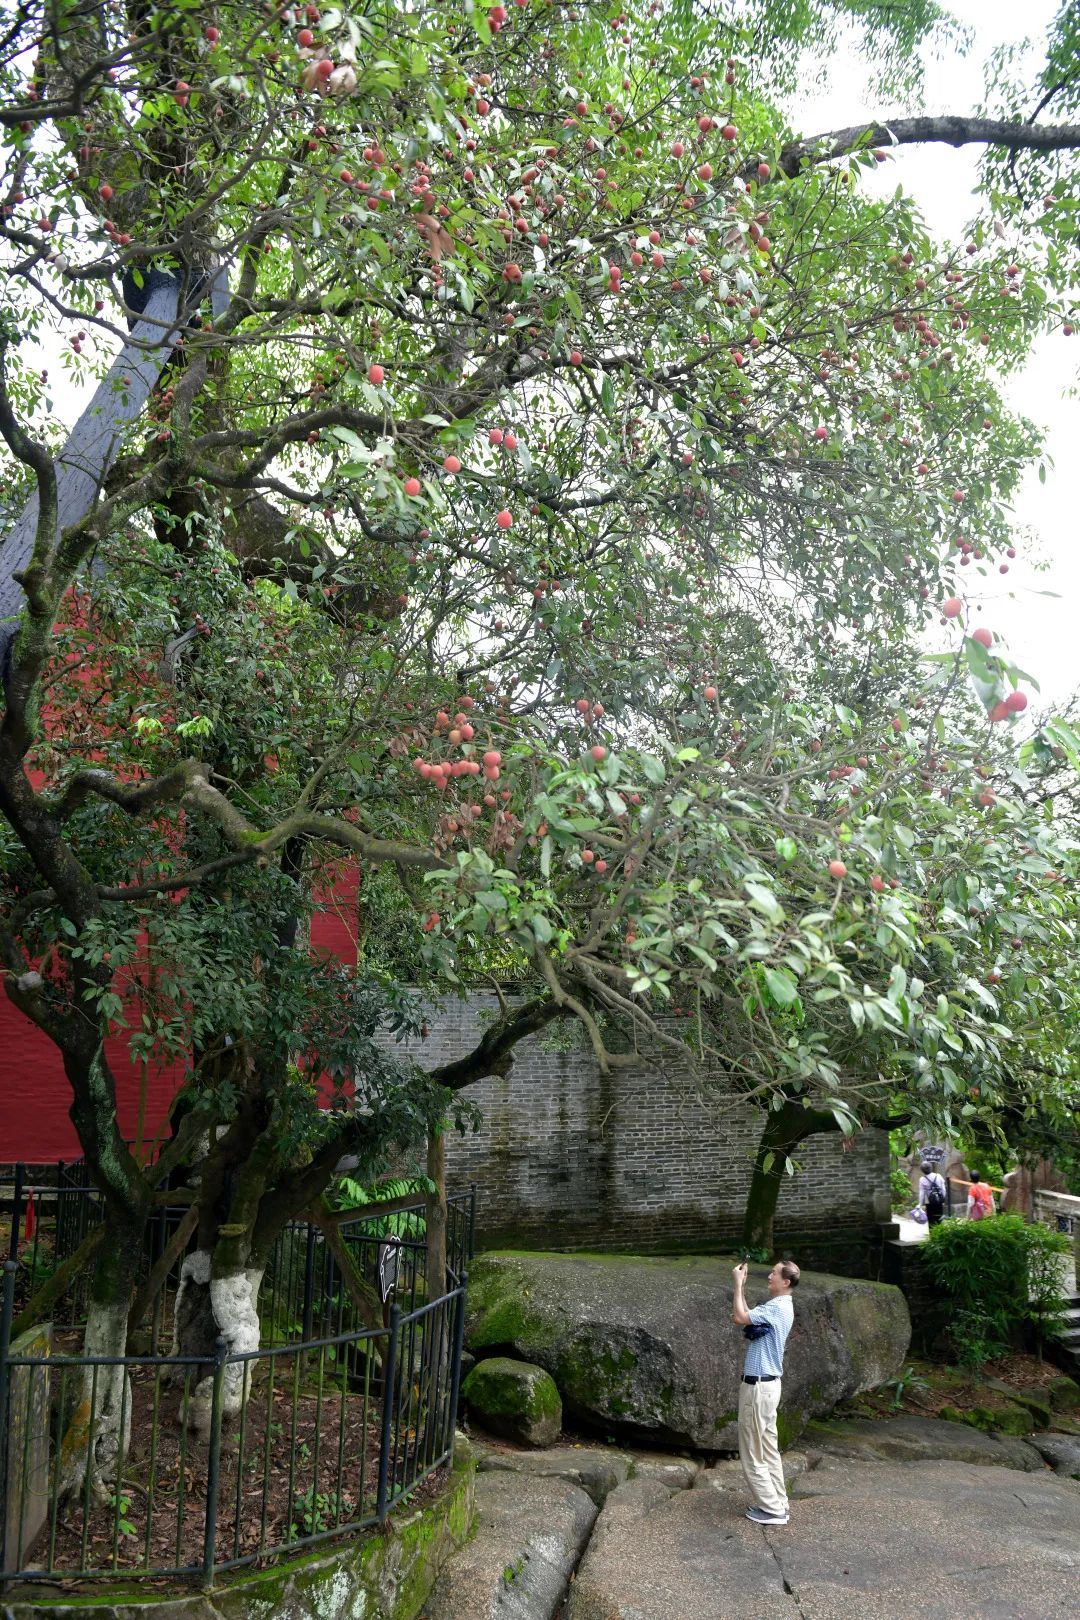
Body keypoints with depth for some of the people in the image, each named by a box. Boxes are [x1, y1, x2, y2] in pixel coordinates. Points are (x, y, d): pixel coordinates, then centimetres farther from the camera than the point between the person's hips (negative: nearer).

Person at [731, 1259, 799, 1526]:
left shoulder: (777, 1308, -22)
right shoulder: (778, 1306, 10)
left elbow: (740, 1318, -27)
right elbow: (748, 1317, 20)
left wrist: (738, 1284, -18)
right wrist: (742, 1287, 11)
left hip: (758, 1386, -10)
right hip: (767, 1384, 10)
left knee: (752, 1452, 0)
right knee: (768, 1448, 16)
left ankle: (772, 1510, 6)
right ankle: (777, 1502, 23)